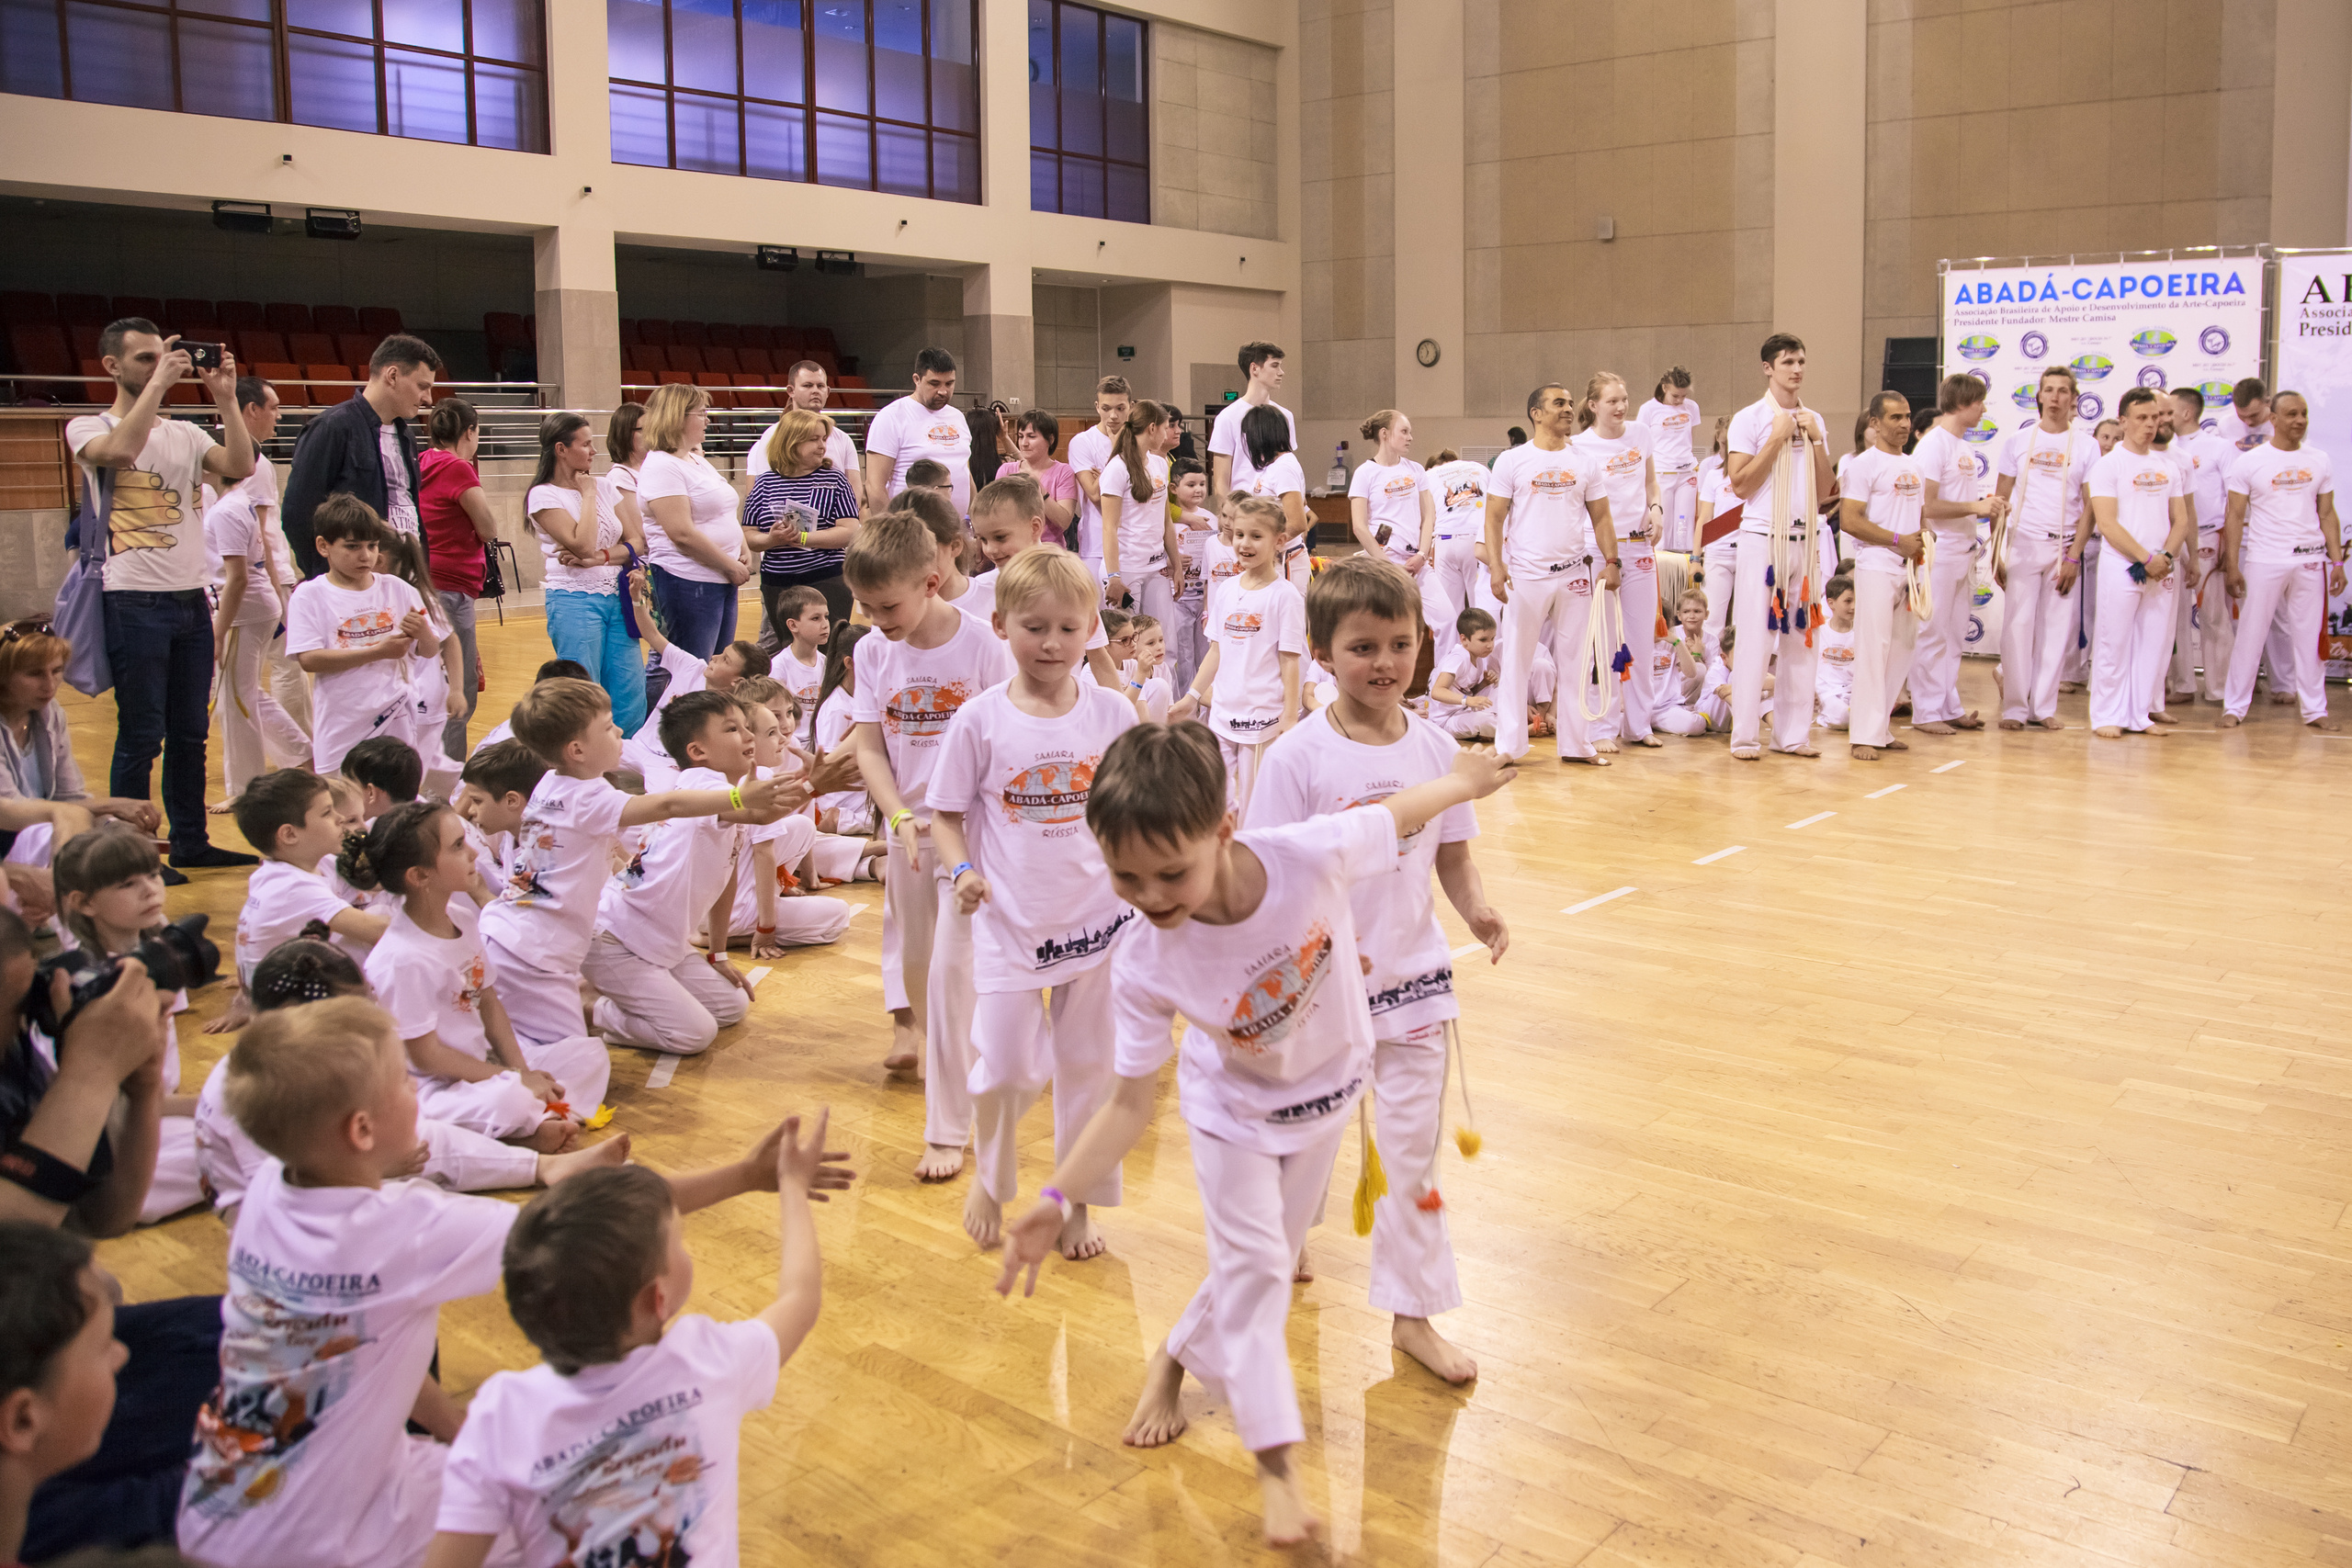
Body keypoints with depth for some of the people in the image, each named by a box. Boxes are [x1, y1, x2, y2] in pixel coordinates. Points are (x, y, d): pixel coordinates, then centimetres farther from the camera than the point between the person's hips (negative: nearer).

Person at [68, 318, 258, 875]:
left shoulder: (185, 433, 13)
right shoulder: (88, 428, 0)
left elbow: (239, 467, -3)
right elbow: (120, 450, -24)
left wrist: (224, 397, -8)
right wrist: (158, 384, -18)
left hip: (192, 598, 5)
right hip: (135, 600, -5)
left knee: (191, 732, 11)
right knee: (140, 736, -3)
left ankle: (191, 842, 22)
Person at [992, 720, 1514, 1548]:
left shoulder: (1311, 853, -40)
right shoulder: (1143, 964, -35)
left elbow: (1398, 811, -17)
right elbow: (1132, 1104, -24)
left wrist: (1465, 780, 2)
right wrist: (1056, 1199, -33)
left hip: (1326, 1088, 2)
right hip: (1234, 1108, -2)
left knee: (1272, 1258, 17)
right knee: (1250, 1266, -3)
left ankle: (1175, 1359, 44)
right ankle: (1275, 1458, 17)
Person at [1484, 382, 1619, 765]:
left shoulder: (1586, 462, 9)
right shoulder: (1512, 461, 0)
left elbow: (1601, 517, 10)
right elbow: (1494, 518, -2)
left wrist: (1611, 562, -2)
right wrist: (1496, 567, -13)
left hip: (1575, 574, 3)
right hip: (1526, 576, -3)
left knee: (1577, 660, 5)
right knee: (1516, 659, 1)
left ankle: (1575, 743, 13)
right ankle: (1509, 745, 8)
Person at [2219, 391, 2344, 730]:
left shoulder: (2320, 460, 8)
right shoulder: (2249, 463, -2)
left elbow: (2327, 515, 11)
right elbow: (2235, 517, -2)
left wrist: (2337, 562, 5)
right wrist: (2232, 566, -9)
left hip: (2311, 560, 3)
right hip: (2263, 560, -3)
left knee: (2308, 636, 6)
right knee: (2251, 635, 0)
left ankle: (2315, 709, 13)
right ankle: (2235, 707, 8)